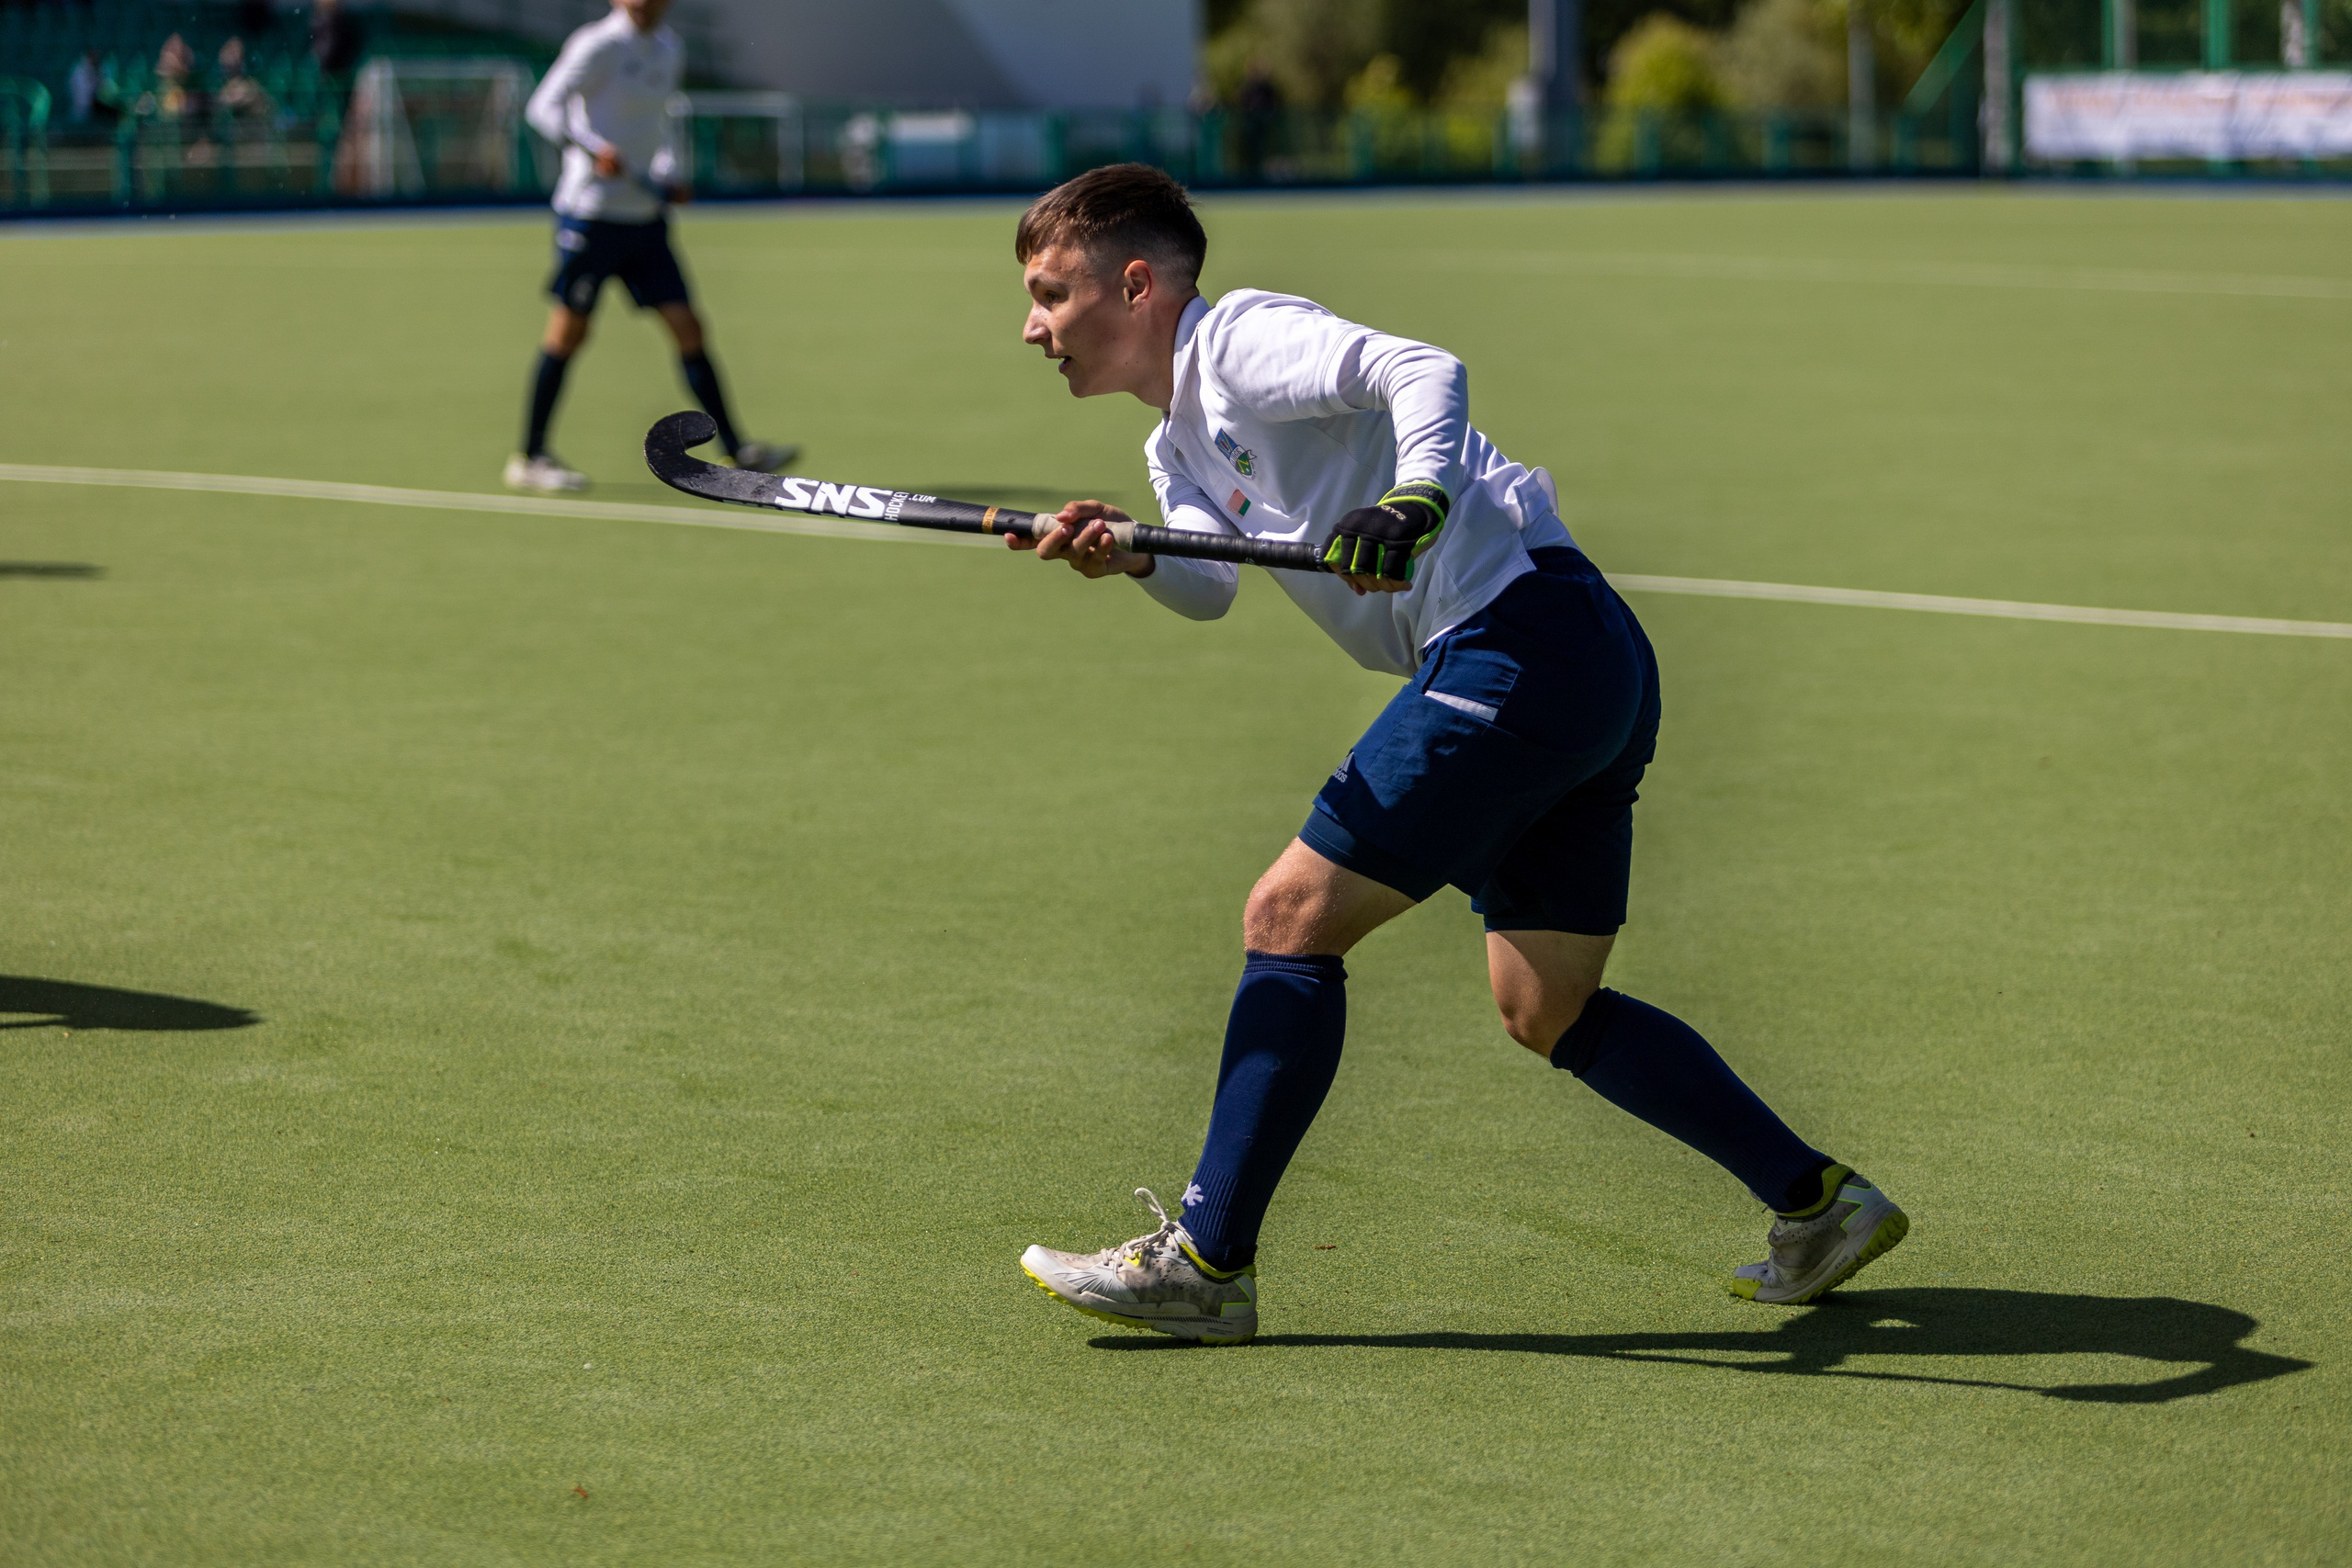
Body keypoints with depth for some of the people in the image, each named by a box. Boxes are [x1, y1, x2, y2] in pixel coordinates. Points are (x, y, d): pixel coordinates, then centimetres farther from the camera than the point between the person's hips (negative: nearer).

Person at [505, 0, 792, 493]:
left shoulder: (670, 50, 13)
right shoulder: (598, 45, -10)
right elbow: (544, 107, -16)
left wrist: (669, 175, 11)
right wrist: (594, 148, -29)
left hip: (645, 219, 7)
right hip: (590, 213, -7)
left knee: (688, 328, 2)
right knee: (568, 333, 0)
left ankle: (738, 452, 3)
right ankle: (529, 458, 10)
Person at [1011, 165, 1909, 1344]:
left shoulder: (1240, 338, -5)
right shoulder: (1178, 446, 22)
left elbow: (1422, 368, -22)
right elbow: (1207, 588, 3)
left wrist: (1416, 500, -39)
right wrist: (1133, 557, -18)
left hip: (1519, 643, -11)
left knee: (1292, 917, -8)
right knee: (1544, 1008, 14)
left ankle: (1207, 1261, -5)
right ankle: (1818, 1203, 18)